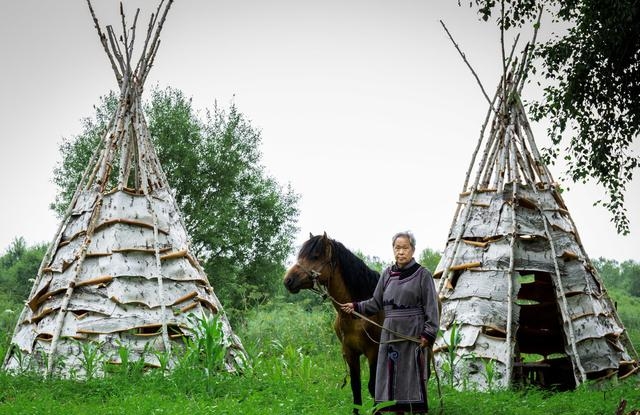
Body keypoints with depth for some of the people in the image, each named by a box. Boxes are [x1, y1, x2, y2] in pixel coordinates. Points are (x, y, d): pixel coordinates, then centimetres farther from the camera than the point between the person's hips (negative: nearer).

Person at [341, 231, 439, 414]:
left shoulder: (422, 274, -3)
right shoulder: (387, 274, 10)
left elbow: (431, 308, -6)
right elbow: (376, 303, 15)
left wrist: (428, 334, -14)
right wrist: (356, 306, 2)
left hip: (413, 334, -5)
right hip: (390, 332, 5)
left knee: (412, 376, -3)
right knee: (390, 377, 8)